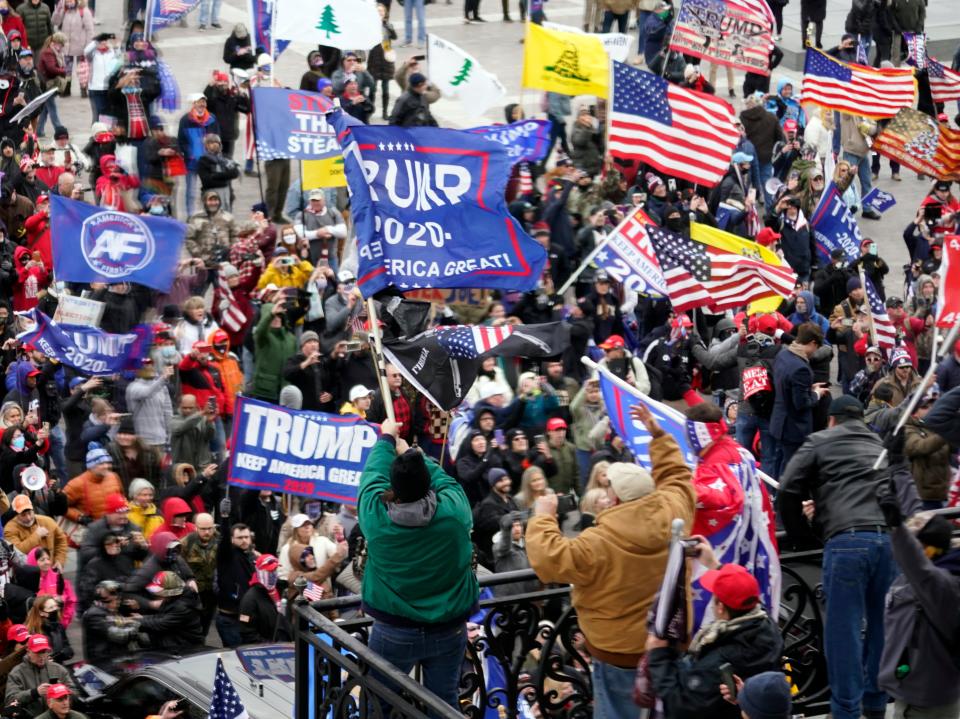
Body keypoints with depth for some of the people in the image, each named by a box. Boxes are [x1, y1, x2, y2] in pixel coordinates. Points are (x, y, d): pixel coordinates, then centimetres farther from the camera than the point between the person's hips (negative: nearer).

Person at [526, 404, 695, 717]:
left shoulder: (600, 543, -26)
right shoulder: (673, 513, -10)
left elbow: (550, 559, -25)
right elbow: (677, 475, 10)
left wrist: (543, 517, -10)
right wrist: (658, 436, 19)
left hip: (621, 651, -6)